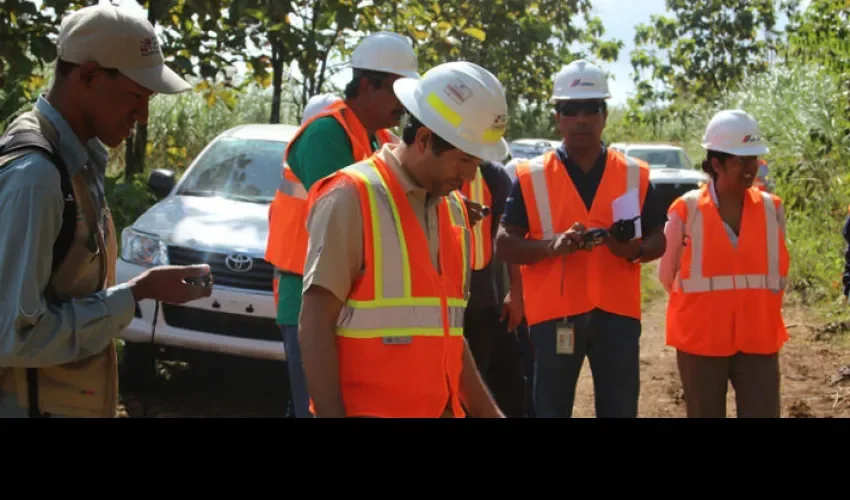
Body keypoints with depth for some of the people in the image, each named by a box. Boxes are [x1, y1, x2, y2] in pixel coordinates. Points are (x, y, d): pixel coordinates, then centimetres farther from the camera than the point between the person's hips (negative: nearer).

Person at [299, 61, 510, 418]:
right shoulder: (351, 198, -10)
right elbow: (315, 324, -13)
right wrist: (331, 414, -18)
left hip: (441, 410, 7)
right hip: (369, 410, -7)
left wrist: (484, 410, 15)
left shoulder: (453, 209, 12)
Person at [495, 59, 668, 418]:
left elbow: (658, 240, 11)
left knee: (620, 409, 6)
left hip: (617, 312, 2)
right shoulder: (531, 176, 1)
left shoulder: (634, 174, 7)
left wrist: (635, 250, -12)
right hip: (555, 312, -1)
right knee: (551, 409, 5)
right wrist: (553, 245, -19)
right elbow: (504, 245, -1)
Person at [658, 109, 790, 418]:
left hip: (758, 341, 2)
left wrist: (752, 309, 13)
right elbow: (667, 274, 5)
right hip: (700, 340, -2)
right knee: (707, 415, 9)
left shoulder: (771, 208, 3)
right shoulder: (687, 210, -7)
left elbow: (779, 272, 14)